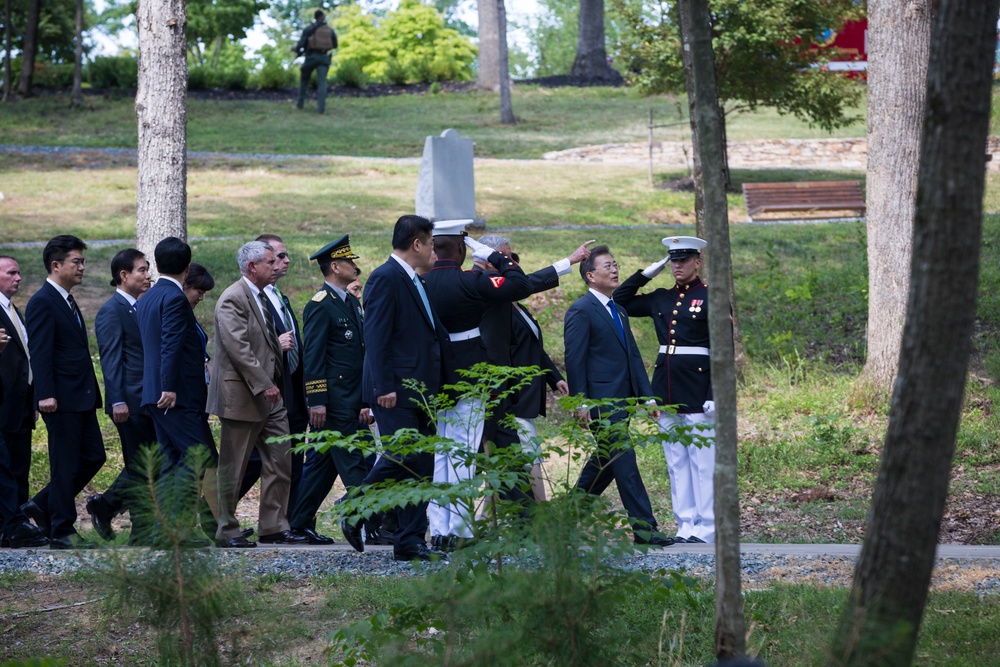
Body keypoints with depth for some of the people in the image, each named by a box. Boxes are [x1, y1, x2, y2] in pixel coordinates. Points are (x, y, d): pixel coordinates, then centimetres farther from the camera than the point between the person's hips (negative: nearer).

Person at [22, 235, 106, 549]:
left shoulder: (68, 301, 17)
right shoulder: (42, 302, -12)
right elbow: (39, 352, -19)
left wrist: (93, 392, 20)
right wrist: (45, 395, -25)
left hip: (82, 398, 9)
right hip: (62, 399, -9)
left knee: (93, 457, 11)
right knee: (66, 465, -3)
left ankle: (42, 506, 20)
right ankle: (62, 532, 4)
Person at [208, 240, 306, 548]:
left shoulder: (261, 297, 18)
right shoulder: (233, 299, -14)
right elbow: (238, 347, -21)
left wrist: (278, 345, 8)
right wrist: (264, 385, -21)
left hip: (269, 397, 10)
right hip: (241, 396, -10)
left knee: (280, 462, 7)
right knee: (233, 468, -1)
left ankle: (273, 527, 13)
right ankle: (227, 531, 6)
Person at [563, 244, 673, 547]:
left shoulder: (617, 310, 19)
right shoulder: (581, 311, -9)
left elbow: (632, 354, 19)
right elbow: (574, 360, -12)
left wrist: (647, 395, 12)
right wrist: (580, 403, -17)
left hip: (623, 398, 9)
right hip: (601, 402, -9)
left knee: (605, 461, 14)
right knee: (624, 463, -10)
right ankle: (644, 529, -10)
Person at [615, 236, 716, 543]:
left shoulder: (712, 297, -4)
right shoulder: (660, 298, 13)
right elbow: (620, 301, 21)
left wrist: (716, 395, -14)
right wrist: (647, 273, 10)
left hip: (698, 390, -6)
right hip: (667, 390, 6)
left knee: (703, 461, -4)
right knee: (676, 462, 7)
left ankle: (706, 528, 0)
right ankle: (686, 525, 12)